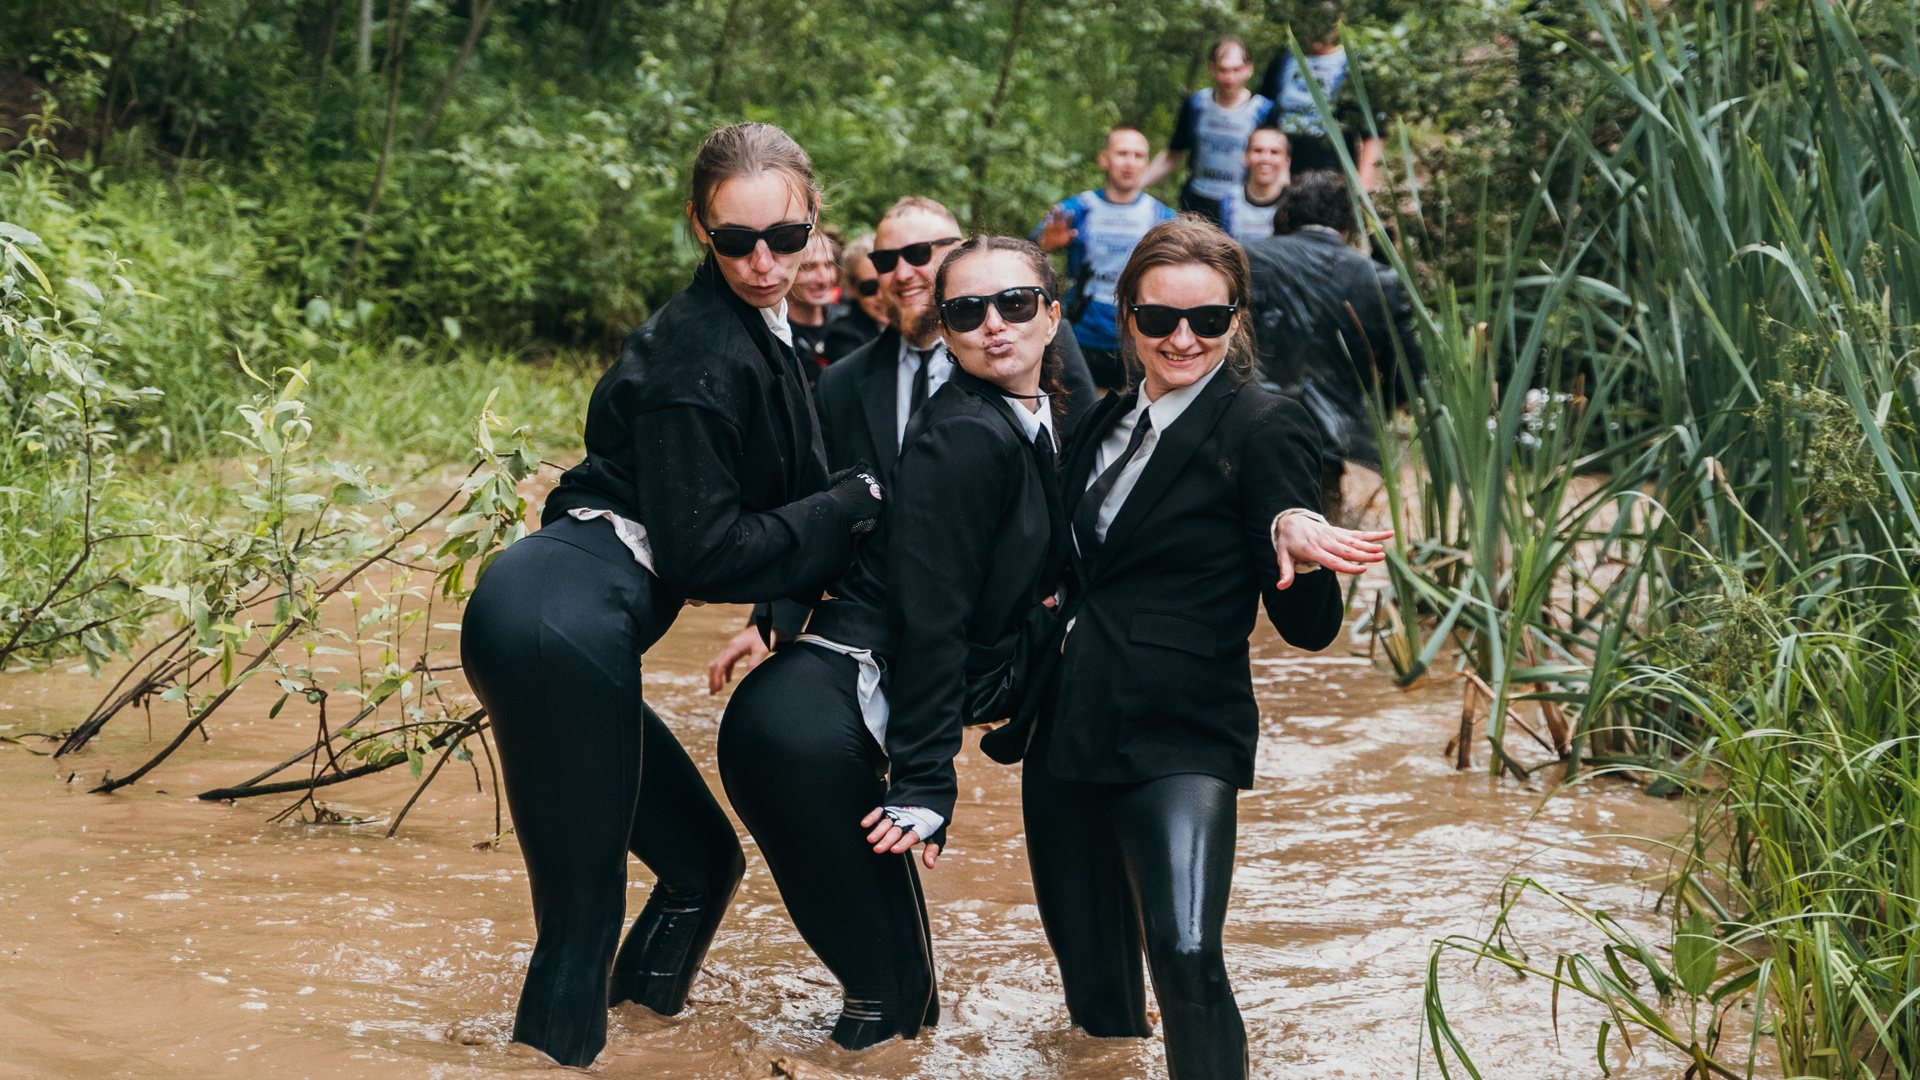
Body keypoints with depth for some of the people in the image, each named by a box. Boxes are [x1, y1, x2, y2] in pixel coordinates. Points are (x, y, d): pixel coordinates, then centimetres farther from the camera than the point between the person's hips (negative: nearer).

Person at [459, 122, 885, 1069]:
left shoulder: (757, 332, 16)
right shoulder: (702, 354, -14)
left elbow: (773, 496, 21)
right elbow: (702, 551, -13)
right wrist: (858, 505, -6)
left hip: (546, 616, 10)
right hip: (567, 623, -10)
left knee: (702, 859, 18)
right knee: (584, 917, -3)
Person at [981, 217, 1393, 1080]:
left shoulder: (1262, 431, -8)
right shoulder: (1106, 423, 11)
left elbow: (1307, 627, -13)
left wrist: (1296, 541, -33)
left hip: (1180, 740, -6)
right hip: (1067, 731, 6)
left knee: (1186, 959, -23)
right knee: (1094, 980, 16)